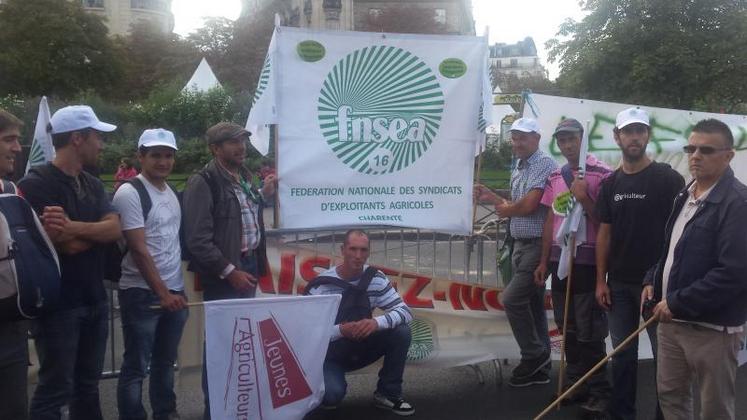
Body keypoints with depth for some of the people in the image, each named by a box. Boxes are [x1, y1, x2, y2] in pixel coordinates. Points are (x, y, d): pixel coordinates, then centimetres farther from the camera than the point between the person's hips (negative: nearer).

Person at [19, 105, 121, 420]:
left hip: (94, 300, 7)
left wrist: (75, 227, -19)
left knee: (87, 386, 15)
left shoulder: (93, 186, 12)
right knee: (55, 390, 0)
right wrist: (97, 230, -2)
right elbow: (67, 244, -18)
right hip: (58, 303, -7)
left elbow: (116, 231, -3)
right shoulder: (36, 184, -12)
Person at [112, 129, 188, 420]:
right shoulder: (129, 193, -12)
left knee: (165, 361, 18)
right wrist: (162, 293, -15)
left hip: (175, 290, 7)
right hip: (142, 294, -7)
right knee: (136, 367, 3)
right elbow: (139, 250, -15)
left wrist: (175, 290, 9)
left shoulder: (171, 192, 10)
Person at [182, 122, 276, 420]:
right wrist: (229, 271, -18)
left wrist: (263, 194, 14)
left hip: (249, 265, 8)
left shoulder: (244, 177, 12)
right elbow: (198, 240, -19)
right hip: (223, 274, -8)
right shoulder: (203, 182, -14)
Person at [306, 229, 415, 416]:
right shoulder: (321, 285, -19)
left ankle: (388, 393, -2)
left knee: (401, 331, -19)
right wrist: (341, 330, -36)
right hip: (330, 353, -4)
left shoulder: (376, 278, -9)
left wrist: (377, 322, -35)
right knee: (332, 394, -32)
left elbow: (405, 311, -14)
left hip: (363, 347, 4)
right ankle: (327, 391, 9)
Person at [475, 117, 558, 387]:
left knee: (513, 299, -11)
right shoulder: (518, 172, 17)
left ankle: (533, 355, 4)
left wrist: (505, 210, -1)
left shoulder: (545, 165, -12)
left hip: (537, 245, -9)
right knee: (533, 304, 10)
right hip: (521, 245, 9)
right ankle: (540, 368, 17)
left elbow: (529, 205, -20)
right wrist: (492, 198, 8)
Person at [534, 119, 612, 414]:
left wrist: (584, 199, -21)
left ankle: (599, 392, 9)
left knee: (589, 331, -3)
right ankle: (575, 384, 24)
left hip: (588, 260, -6)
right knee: (567, 327, 13)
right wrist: (544, 262, 13)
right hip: (560, 258, 6)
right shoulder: (554, 178, 12)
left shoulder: (601, 174, -8)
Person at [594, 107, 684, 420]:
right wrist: (601, 280, 5)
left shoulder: (668, 179, -6)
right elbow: (605, 234, 10)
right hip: (619, 283, 4)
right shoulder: (611, 184, 8)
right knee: (622, 354, 12)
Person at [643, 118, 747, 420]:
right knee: (669, 394, 19)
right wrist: (653, 280, 7)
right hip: (672, 318, 8)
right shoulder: (685, 196, 11)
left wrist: (678, 303, -21)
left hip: (713, 326, -8)